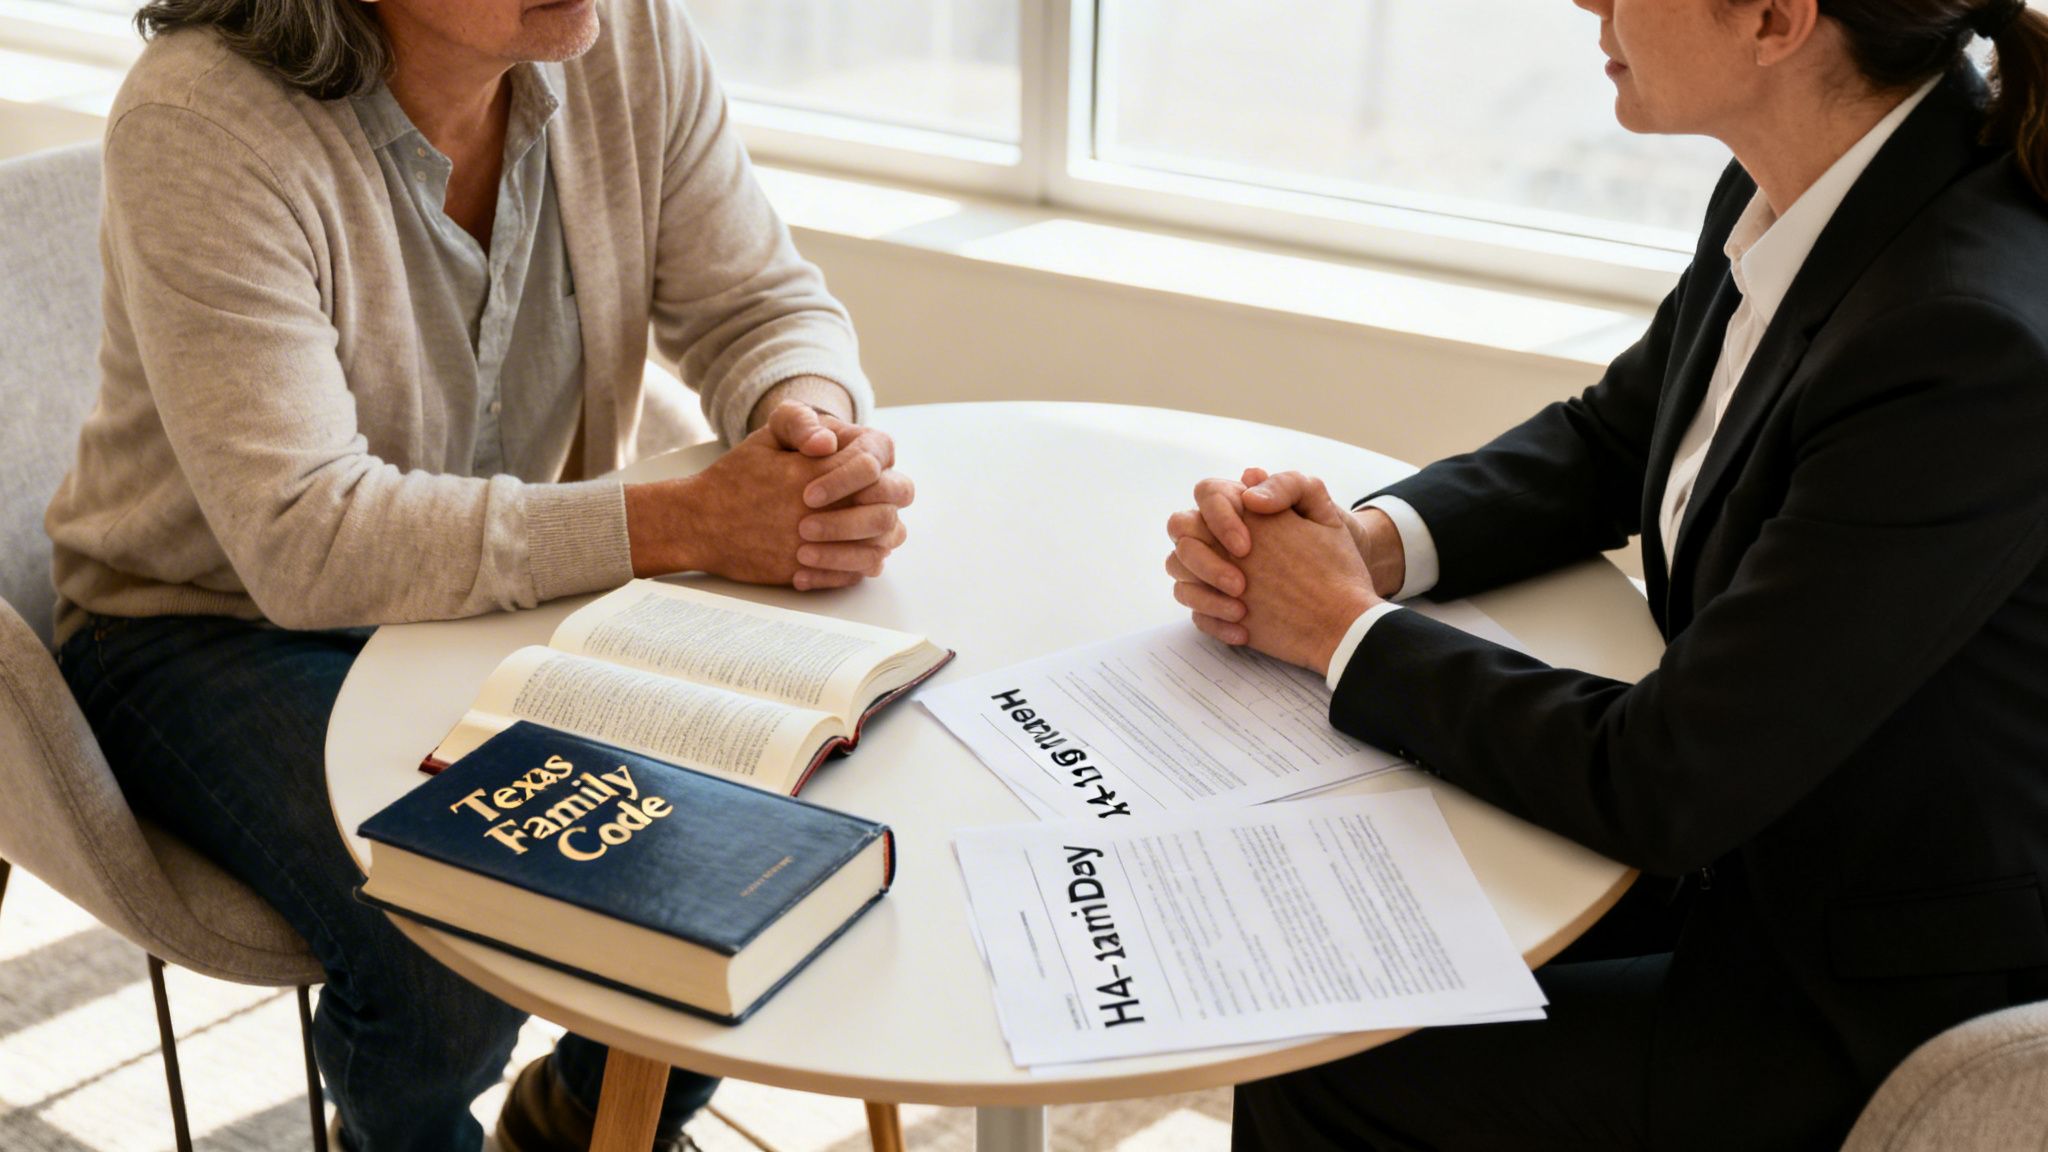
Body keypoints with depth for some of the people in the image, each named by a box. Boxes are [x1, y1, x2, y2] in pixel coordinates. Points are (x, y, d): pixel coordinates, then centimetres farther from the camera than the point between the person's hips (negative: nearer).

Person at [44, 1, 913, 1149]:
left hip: (511, 584, 5)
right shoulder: (201, 121, -27)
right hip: (207, 622, -5)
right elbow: (307, 545, -33)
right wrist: (691, 518, -37)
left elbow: (762, 302, -3)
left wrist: (816, 417, -29)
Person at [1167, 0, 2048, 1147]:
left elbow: (1662, 787, -29)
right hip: (1741, 844, 8)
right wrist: (1364, 541, -8)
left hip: (1883, 1014, -7)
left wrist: (1346, 628, -15)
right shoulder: (1795, 188, -6)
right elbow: (1608, 444, 10)